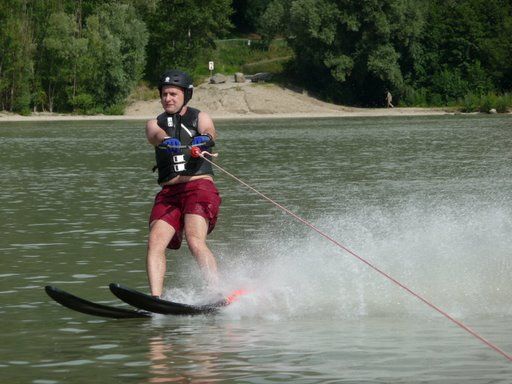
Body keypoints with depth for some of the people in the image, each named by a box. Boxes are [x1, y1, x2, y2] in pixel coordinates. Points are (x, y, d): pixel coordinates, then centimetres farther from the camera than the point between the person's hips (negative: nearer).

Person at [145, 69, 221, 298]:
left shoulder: (199, 118, 12)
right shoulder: (155, 124, 17)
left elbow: (210, 132, -11)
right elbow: (157, 135, -8)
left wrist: (204, 139, -38)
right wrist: (167, 142, -33)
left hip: (199, 187, -3)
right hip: (169, 193, 4)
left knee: (195, 241, -26)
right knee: (155, 242, -19)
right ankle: (155, 299, -28)